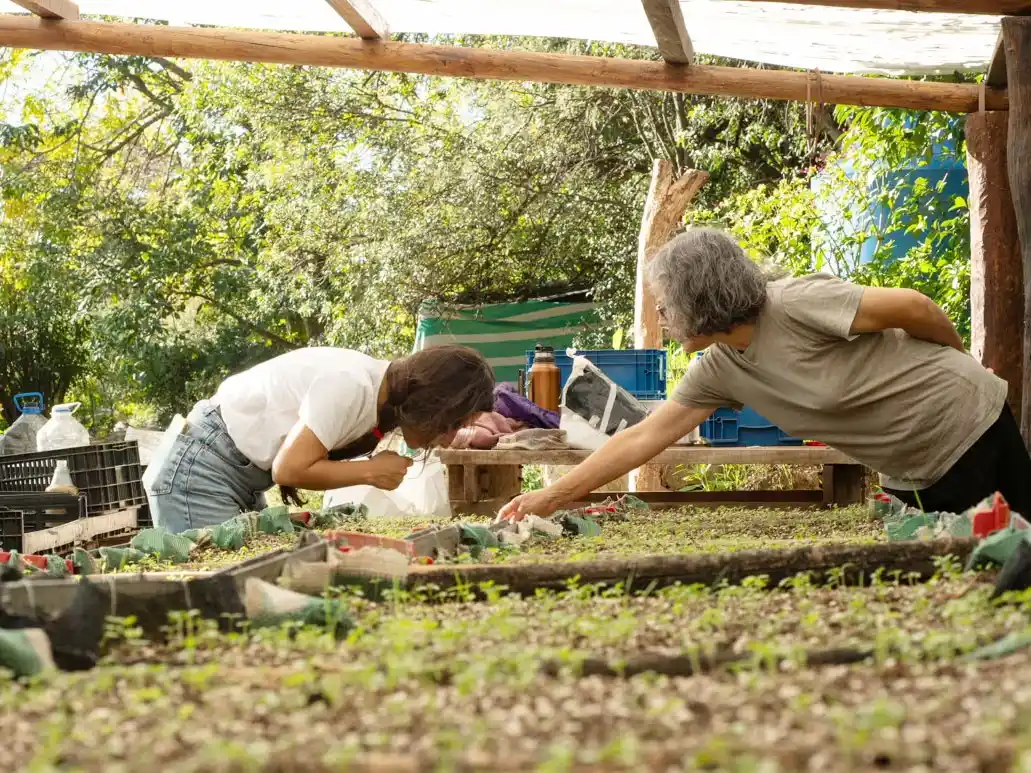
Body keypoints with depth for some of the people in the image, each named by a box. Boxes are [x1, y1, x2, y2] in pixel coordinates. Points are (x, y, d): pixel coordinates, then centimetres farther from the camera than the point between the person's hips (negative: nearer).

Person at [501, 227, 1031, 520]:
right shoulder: (719, 371, -2)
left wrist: (958, 359, 1)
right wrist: (551, 497, -4)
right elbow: (642, 438, 0)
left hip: (969, 420, -7)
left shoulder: (794, 305, -25)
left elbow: (911, 306, -18)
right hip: (914, 474, 7)